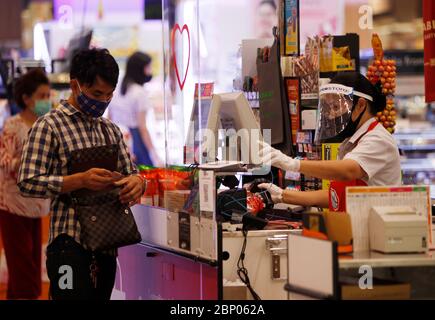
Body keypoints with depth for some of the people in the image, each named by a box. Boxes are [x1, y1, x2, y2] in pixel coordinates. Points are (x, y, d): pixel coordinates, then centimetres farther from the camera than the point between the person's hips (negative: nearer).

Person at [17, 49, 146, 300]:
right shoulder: (49, 126, -4)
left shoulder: (111, 130, 16)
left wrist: (136, 182, -8)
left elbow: (131, 172, 18)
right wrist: (81, 180, -24)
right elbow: (28, 183, -11)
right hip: (71, 244, -6)